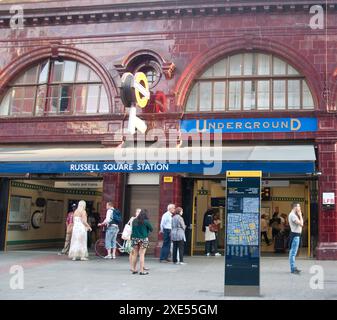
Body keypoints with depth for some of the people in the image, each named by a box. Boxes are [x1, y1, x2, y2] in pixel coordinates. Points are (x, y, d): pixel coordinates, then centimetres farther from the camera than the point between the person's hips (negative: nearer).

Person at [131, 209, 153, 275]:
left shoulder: (134, 221, 2)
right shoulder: (146, 221, -11)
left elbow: (132, 229, 11)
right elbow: (151, 229, 1)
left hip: (134, 238, 4)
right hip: (143, 239, -4)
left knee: (135, 254, 13)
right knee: (142, 255, 1)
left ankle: (134, 269, 21)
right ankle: (141, 271, 3)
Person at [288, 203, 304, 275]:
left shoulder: (294, 215, 17)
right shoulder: (292, 215, -16)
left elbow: (301, 223, 17)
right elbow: (301, 224, -21)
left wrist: (300, 215, 10)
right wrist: (300, 215, -11)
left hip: (297, 234, 11)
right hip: (295, 234, -11)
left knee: (293, 252, 15)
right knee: (293, 252, -8)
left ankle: (293, 267, 21)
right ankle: (293, 269, -7)